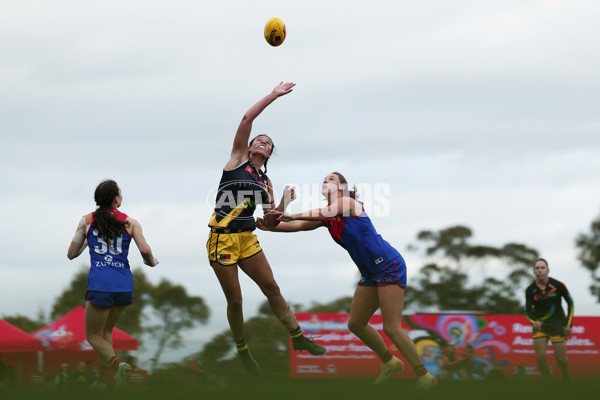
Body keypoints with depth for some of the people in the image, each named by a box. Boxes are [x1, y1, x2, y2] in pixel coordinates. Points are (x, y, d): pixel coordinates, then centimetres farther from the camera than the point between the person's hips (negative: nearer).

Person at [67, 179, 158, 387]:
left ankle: (116, 363, -21)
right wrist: (151, 262, 16)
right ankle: (103, 381, 15)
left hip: (100, 284, -2)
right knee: (106, 331, 20)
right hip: (124, 284, 2)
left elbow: (71, 254, 12)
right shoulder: (130, 222, 6)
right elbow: (145, 250, -6)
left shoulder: (87, 221, 7)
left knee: (94, 335, 8)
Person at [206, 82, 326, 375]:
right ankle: (242, 350, 16)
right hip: (222, 239, -5)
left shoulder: (265, 182, 15)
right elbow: (248, 118, -7)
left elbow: (271, 220, 15)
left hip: (247, 239, 5)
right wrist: (273, 95, -4)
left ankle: (297, 337, 15)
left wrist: (279, 209, -7)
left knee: (272, 288, 5)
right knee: (235, 300, 0)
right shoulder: (238, 159, 2)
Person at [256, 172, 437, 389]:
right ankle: (390, 363, 28)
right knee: (355, 324, 11)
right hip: (371, 273, 9)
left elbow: (327, 212, -28)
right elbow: (299, 225, 6)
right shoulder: (327, 217, 13)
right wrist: (270, 226, -6)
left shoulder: (347, 202, -10)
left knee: (391, 328, -12)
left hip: (389, 266, -9)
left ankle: (425, 376, -3)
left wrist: (293, 215, -34)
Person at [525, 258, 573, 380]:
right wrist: (534, 322, -20)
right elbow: (528, 310, 2)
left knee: (560, 359, -1)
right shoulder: (530, 290, -6)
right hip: (539, 324, 2)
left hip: (557, 324, -2)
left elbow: (570, 303, 2)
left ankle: (566, 378, 30)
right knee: (540, 357, -9)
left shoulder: (558, 286, -11)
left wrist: (569, 325, -2)